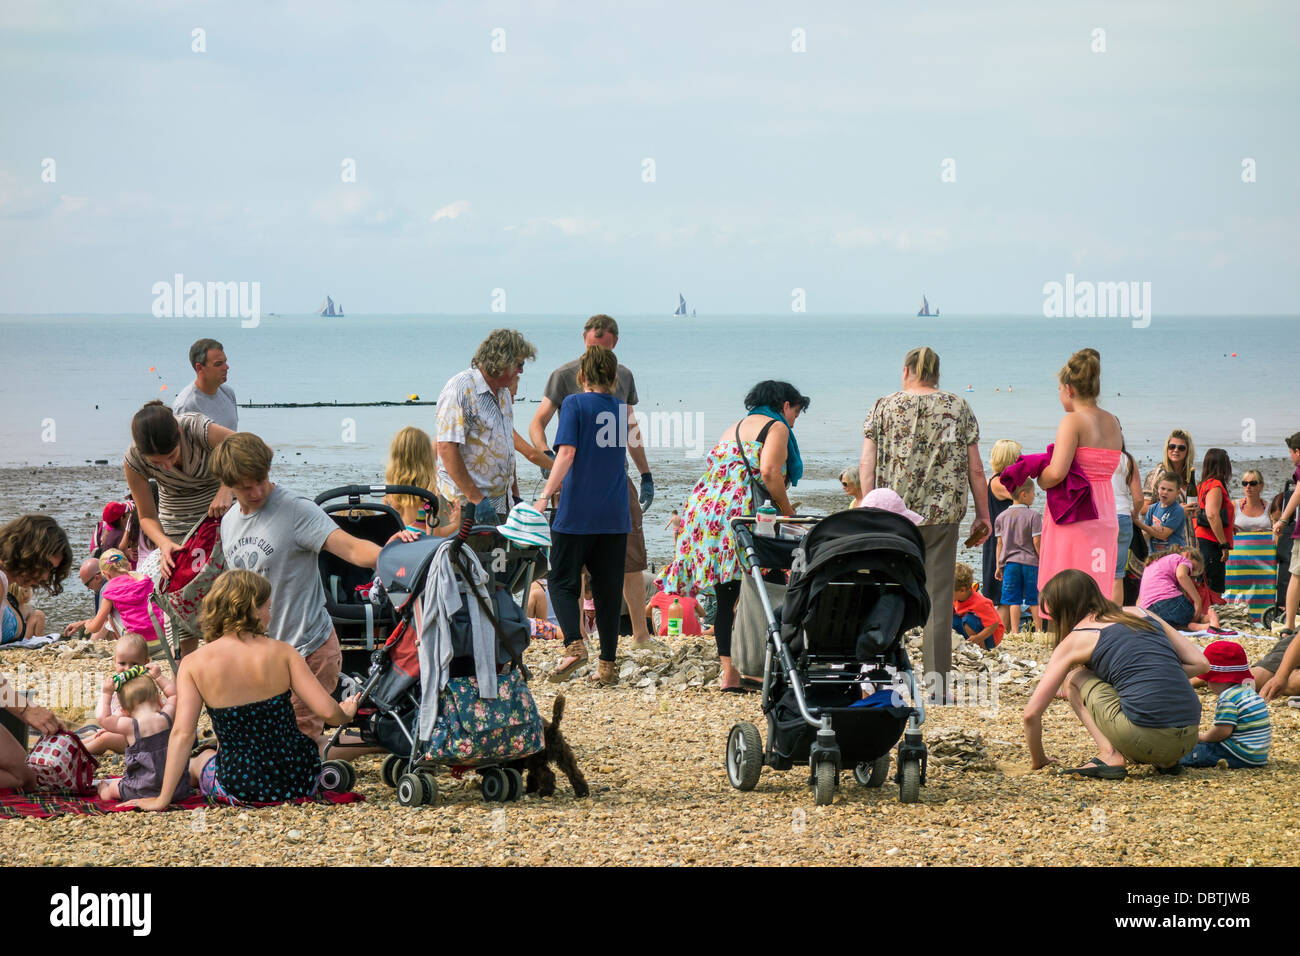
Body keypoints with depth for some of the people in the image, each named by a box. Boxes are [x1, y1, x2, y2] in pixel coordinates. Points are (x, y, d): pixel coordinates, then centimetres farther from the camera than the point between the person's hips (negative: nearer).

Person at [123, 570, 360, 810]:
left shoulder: (193, 664, -10)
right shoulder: (281, 652, -9)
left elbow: (182, 734, -15)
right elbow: (327, 711, -11)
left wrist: (162, 799, -11)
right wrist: (345, 714, 12)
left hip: (239, 790, -1)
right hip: (300, 781, 1)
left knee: (204, 758, 35)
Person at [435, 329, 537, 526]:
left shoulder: (503, 392, 17)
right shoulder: (460, 389, -12)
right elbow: (447, 449, -19)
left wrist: (515, 496, 20)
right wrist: (476, 499, -21)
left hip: (502, 502, 8)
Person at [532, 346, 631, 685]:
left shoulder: (575, 404, -5)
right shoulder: (622, 409, 10)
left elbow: (567, 453, -17)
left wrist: (545, 495, -18)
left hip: (577, 513, -4)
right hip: (615, 516, 4)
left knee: (562, 581, 7)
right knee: (608, 589, 8)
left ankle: (574, 643, -14)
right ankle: (607, 664, 6)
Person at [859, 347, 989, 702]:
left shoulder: (884, 408, 4)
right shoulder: (959, 409, 5)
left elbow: (866, 466, -2)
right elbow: (975, 468, 5)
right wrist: (983, 516, 11)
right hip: (943, 513, 0)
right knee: (938, 597, 3)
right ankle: (937, 682, 0)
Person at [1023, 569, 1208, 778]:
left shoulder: (1077, 639, 8)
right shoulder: (1142, 614, 20)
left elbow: (1032, 712, 8)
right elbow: (1201, 663, 17)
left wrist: (1038, 760, 24)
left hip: (1146, 737, -6)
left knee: (1073, 679, 16)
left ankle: (1109, 755, -2)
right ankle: (1167, 761, 18)